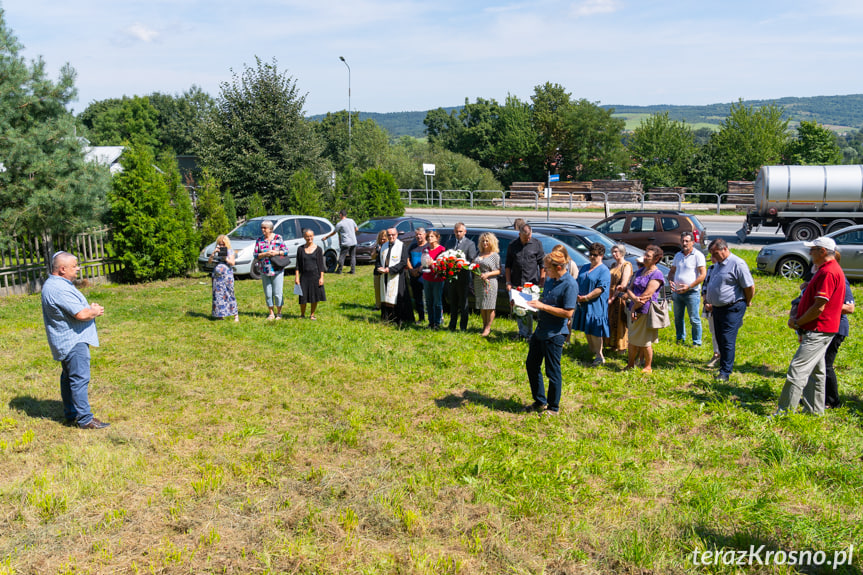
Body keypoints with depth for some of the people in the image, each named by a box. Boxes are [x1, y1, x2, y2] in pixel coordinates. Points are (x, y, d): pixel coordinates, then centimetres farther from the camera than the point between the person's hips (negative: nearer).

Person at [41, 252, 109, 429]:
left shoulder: (53, 284, 12)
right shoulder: (59, 289, -23)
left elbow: (72, 308, 24)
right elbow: (81, 314, -27)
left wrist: (89, 307, 5)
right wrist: (95, 311, -6)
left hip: (67, 341, 11)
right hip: (73, 341, -11)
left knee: (69, 377, 17)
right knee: (80, 378, -9)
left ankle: (71, 414, 28)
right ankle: (85, 419, -7)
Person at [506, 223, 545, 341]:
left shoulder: (537, 244, 2)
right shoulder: (512, 245, 7)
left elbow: (542, 264, 4)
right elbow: (508, 265, 11)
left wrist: (541, 281, -1)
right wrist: (508, 283, 5)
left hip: (531, 283, -3)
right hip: (516, 283, 3)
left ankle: (528, 335, 7)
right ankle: (521, 332, 22)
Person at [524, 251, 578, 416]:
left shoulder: (570, 285, -18)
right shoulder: (550, 281, 9)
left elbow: (568, 313, -22)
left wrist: (543, 306, -22)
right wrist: (534, 301, 2)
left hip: (555, 334, -9)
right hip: (540, 330, 9)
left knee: (553, 372, 2)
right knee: (531, 365, 15)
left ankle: (553, 408, 19)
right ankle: (540, 402, 30)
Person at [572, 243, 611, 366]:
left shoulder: (604, 271, -8)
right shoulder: (585, 267, 15)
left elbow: (600, 289, -16)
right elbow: (577, 282, 18)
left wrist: (585, 297, -20)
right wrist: (577, 295, 0)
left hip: (596, 306, -8)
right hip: (583, 305, 8)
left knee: (595, 331, -9)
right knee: (586, 330, 13)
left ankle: (599, 357, -3)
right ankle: (592, 352, 28)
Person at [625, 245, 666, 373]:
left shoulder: (656, 275, -11)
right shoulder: (640, 271, 13)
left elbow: (646, 295, -16)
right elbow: (630, 289, 8)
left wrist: (634, 307, -10)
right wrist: (634, 298, -13)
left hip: (646, 312, -7)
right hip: (634, 311, 7)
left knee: (646, 342, 3)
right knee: (632, 340, 14)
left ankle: (648, 367, 18)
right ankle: (630, 364, 27)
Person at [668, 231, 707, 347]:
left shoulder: (698, 255, -6)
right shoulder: (678, 255, 13)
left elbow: (703, 274, -12)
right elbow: (672, 271, 22)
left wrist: (689, 287, -18)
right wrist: (670, 281, -1)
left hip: (691, 293, -6)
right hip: (677, 292, 6)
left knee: (694, 319, -1)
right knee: (678, 318, 14)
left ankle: (697, 342, 9)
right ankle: (680, 338, 29)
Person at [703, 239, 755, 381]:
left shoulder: (738, 264, -15)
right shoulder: (718, 264, 13)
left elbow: (750, 287, -13)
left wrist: (746, 303, 0)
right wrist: (709, 302, 18)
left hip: (732, 309, -8)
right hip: (717, 308, 8)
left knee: (727, 341, -7)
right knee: (720, 339, 14)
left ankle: (725, 372, -2)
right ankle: (723, 363, 28)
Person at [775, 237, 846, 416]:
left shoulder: (828, 272, -20)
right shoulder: (825, 270, 16)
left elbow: (819, 308, -23)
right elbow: (811, 300, 22)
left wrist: (797, 323, -12)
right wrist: (796, 315, 7)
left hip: (818, 332, -11)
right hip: (817, 330, 11)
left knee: (797, 370, -11)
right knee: (815, 370, 16)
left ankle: (784, 413, -10)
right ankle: (814, 409, 25)